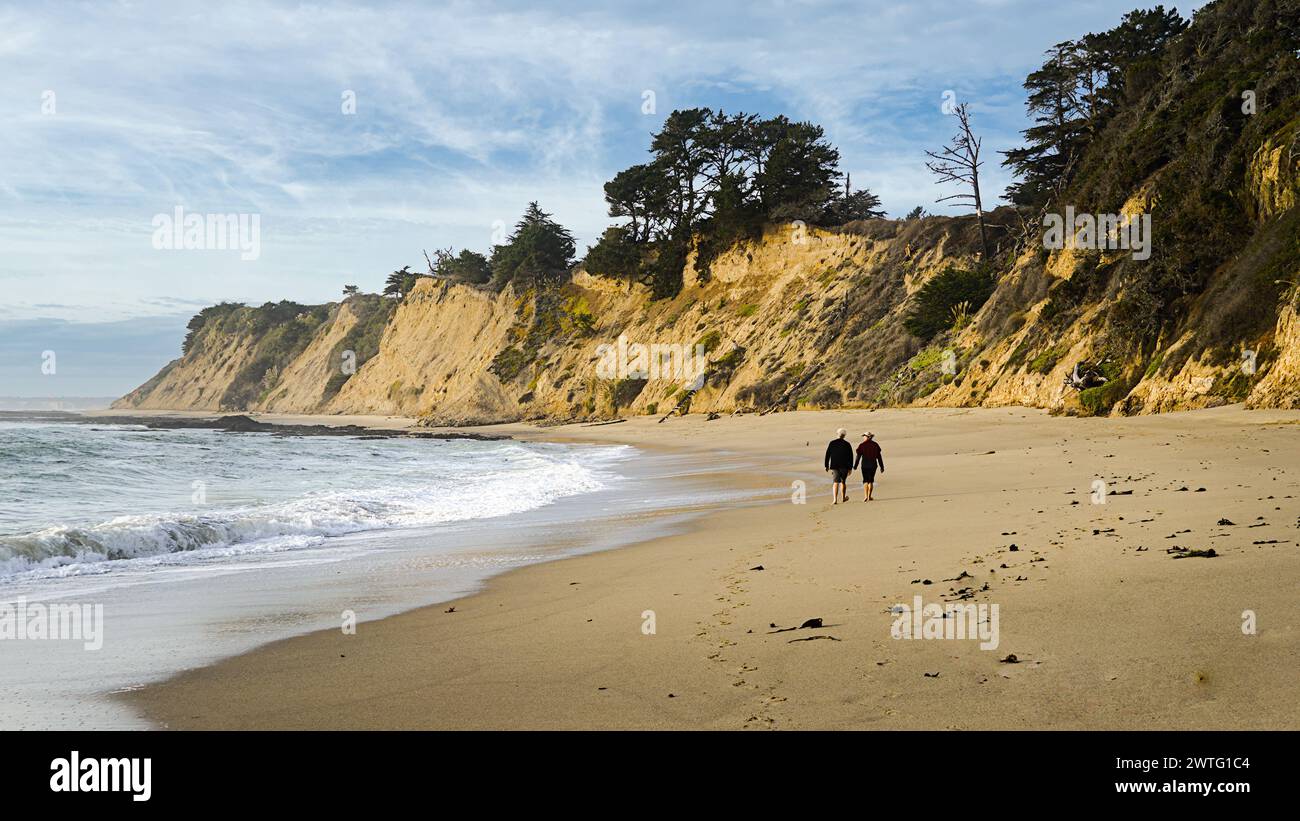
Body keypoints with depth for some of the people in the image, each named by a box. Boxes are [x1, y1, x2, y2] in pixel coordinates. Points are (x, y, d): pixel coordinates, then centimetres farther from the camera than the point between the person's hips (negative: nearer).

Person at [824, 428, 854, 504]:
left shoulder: (832, 443, -3)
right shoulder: (847, 444, -2)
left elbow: (827, 454, -2)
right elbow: (850, 457, 0)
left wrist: (826, 466, 4)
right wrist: (850, 468, 5)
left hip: (834, 466, 0)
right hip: (844, 466, 0)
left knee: (835, 483, -2)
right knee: (843, 482, 17)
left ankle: (835, 499, -16)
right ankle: (843, 497, 33)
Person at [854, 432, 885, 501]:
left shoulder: (862, 445, -6)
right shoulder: (875, 445, 2)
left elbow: (858, 456, -5)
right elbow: (879, 457, 4)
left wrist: (855, 466, 5)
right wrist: (882, 467, 9)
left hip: (865, 465, -2)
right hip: (873, 464, 2)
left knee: (865, 480, 4)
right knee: (871, 480, 11)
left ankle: (865, 496, -11)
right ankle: (869, 496, 10)